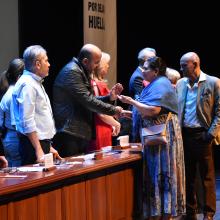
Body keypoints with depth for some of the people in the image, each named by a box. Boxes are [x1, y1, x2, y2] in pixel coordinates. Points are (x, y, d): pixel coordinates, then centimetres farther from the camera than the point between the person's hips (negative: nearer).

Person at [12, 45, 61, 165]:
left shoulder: (36, 83, 17)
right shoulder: (27, 85, -15)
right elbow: (27, 122, -20)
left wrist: (48, 146, 22)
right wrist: (39, 151, -23)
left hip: (42, 142, 10)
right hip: (33, 143, -10)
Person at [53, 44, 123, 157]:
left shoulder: (82, 72, 18)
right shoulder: (71, 72, -14)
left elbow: (89, 99, 22)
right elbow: (87, 101, -18)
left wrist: (109, 98, 7)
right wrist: (113, 110, -11)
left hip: (82, 133, 10)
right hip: (69, 134, -10)